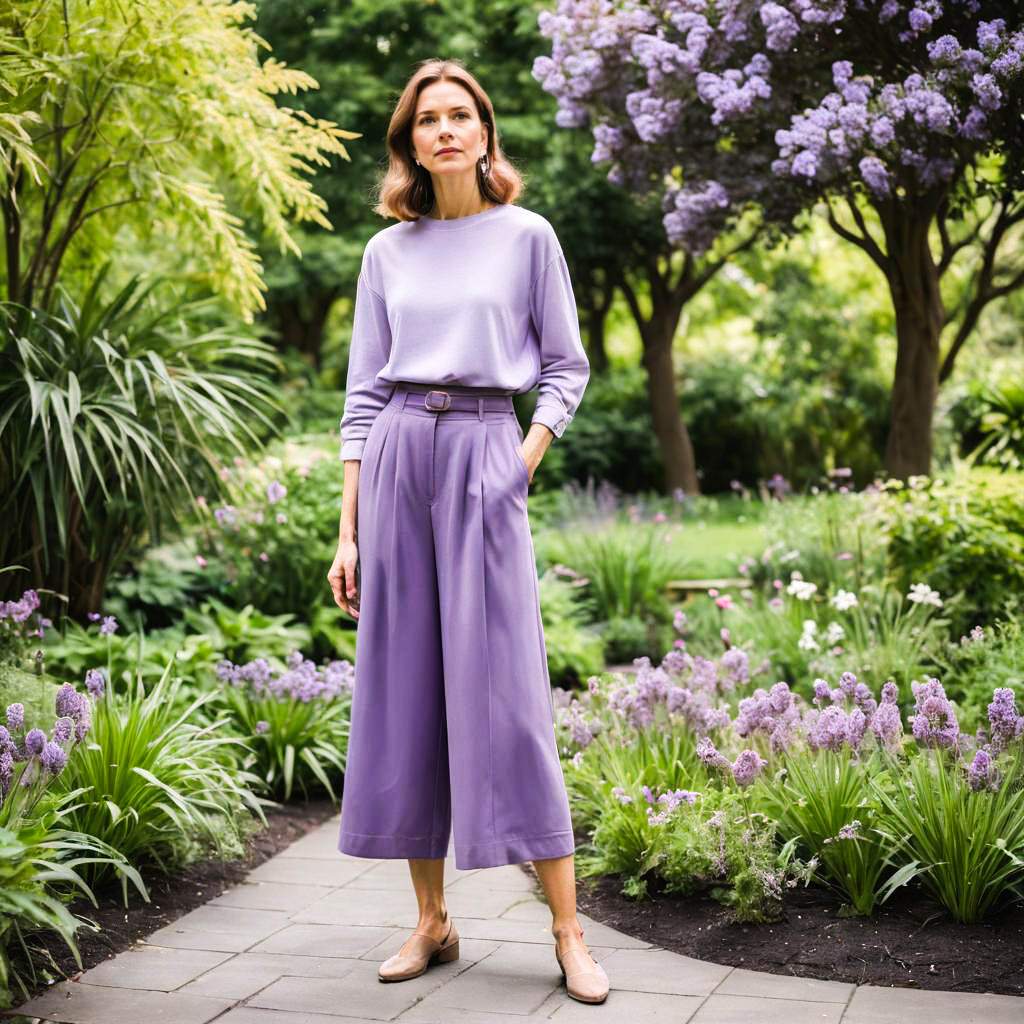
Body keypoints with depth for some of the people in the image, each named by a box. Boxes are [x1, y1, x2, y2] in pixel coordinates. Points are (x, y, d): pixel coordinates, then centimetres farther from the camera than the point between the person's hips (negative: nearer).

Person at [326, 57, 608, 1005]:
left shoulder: (526, 236, 6)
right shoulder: (387, 253, 12)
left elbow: (567, 366, 8)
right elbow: (362, 393, 11)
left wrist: (528, 457, -8)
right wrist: (349, 528, 6)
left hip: (483, 453, -3)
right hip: (397, 458, 3)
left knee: (503, 691, -7)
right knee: (403, 689, 3)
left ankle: (569, 933, 1)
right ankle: (432, 922, 14)